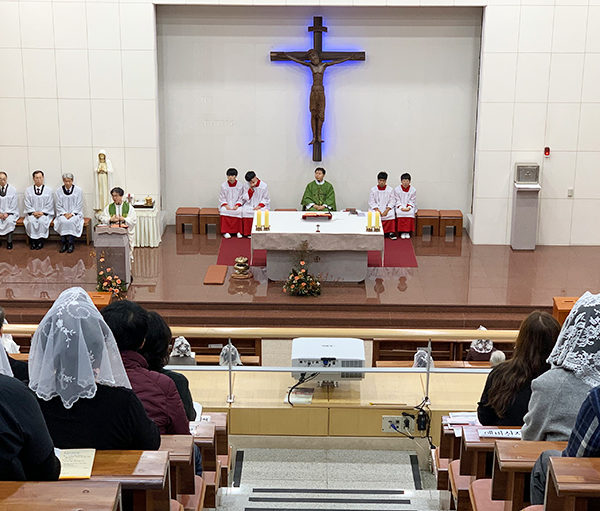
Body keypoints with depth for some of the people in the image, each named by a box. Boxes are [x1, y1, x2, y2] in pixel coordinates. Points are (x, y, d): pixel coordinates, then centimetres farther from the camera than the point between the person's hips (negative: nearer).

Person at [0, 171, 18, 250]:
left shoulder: (12, 189, 0)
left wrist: (7, 213, -12)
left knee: (9, 221, -32)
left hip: (10, 212, -2)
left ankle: (9, 242, -19)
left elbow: (14, 204, -2)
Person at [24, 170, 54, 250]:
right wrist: (33, 212, -10)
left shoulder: (48, 190, 6)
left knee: (42, 221, -33)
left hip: (45, 213, -1)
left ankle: (41, 241, -22)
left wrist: (42, 212, -11)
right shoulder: (28, 190, 8)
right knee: (31, 221, -31)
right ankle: (32, 242, -21)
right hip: (32, 213, 1)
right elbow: (27, 204, 5)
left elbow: (50, 205, 1)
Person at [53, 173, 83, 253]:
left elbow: (79, 205, -1)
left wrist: (71, 214, -13)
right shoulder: (59, 191, 4)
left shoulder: (78, 190, 0)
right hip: (63, 213, 1)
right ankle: (63, 243, -24)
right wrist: (65, 213, -11)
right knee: (63, 221, -31)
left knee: (71, 222, -32)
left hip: (75, 213, -1)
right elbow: (58, 206, 5)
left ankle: (71, 244, -26)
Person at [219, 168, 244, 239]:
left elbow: (241, 198, 1)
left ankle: (238, 231, -22)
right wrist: (226, 205, -15)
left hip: (236, 205, -1)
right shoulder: (223, 185, 0)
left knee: (239, 211, -33)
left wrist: (237, 205, -16)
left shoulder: (240, 185, -2)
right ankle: (226, 232, -25)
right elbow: (222, 198, 2)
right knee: (224, 211, -32)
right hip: (226, 204, 1)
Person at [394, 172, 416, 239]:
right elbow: (397, 201, -3)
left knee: (410, 213, -31)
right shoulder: (397, 189, -3)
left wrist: (409, 207, -18)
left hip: (409, 206, 1)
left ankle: (408, 232, -22)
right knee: (400, 213, -32)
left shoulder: (413, 190, -2)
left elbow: (412, 201, -1)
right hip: (400, 206, 0)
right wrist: (401, 207, -19)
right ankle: (402, 232, -22)